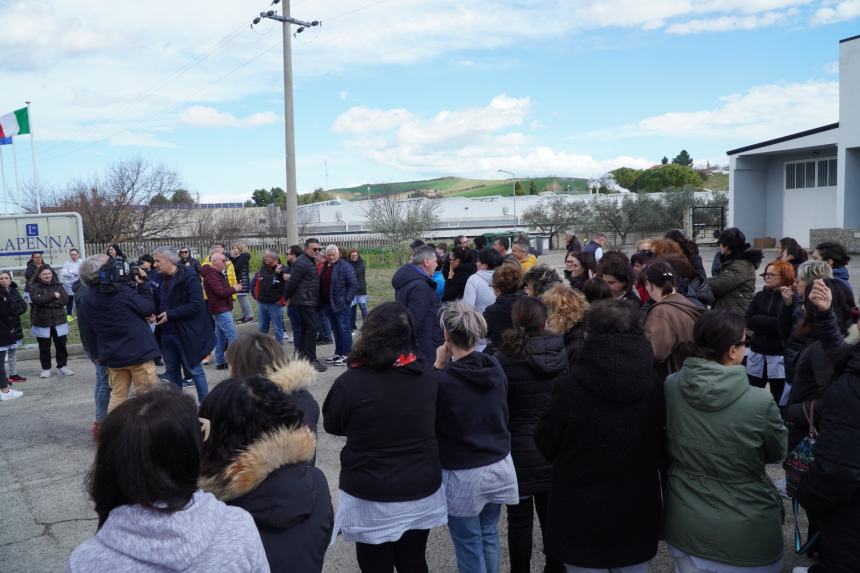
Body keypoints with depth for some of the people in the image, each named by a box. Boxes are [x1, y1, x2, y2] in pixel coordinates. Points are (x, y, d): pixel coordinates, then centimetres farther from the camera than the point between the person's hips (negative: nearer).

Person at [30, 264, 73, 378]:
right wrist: (53, 296, -16)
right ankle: (46, 369, 19)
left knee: (61, 345, 8)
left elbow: (64, 299, -9)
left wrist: (46, 302, -14)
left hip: (59, 321, 2)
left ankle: (62, 366, 21)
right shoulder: (35, 287, -2)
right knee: (44, 347, 7)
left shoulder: (58, 285, 5)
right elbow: (37, 300, -20)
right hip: (42, 323, -2)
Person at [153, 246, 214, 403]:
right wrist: (154, 313, -1)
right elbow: (158, 303, 20)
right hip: (166, 334, 7)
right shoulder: (159, 279, 8)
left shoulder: (189, 277, -13)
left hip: (187, 334, -7)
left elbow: (196, 305, -20)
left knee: (194, 370, 3)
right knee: (171, 372, 14)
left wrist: (170, 314, -21)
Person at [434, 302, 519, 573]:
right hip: (499, 465, 6)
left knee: (469, 544, 11)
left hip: (463, 474, -6)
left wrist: (438, 367, -8)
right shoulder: (495, 367, -5)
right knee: (489, 535, 23)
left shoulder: (444, 380, -24)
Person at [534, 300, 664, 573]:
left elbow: (546, 445, -7)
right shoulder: (655, 387, -9)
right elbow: (662, 449, 7)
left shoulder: (572, 388, -21)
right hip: (638, 515, 4)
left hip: (583, 517, -3)